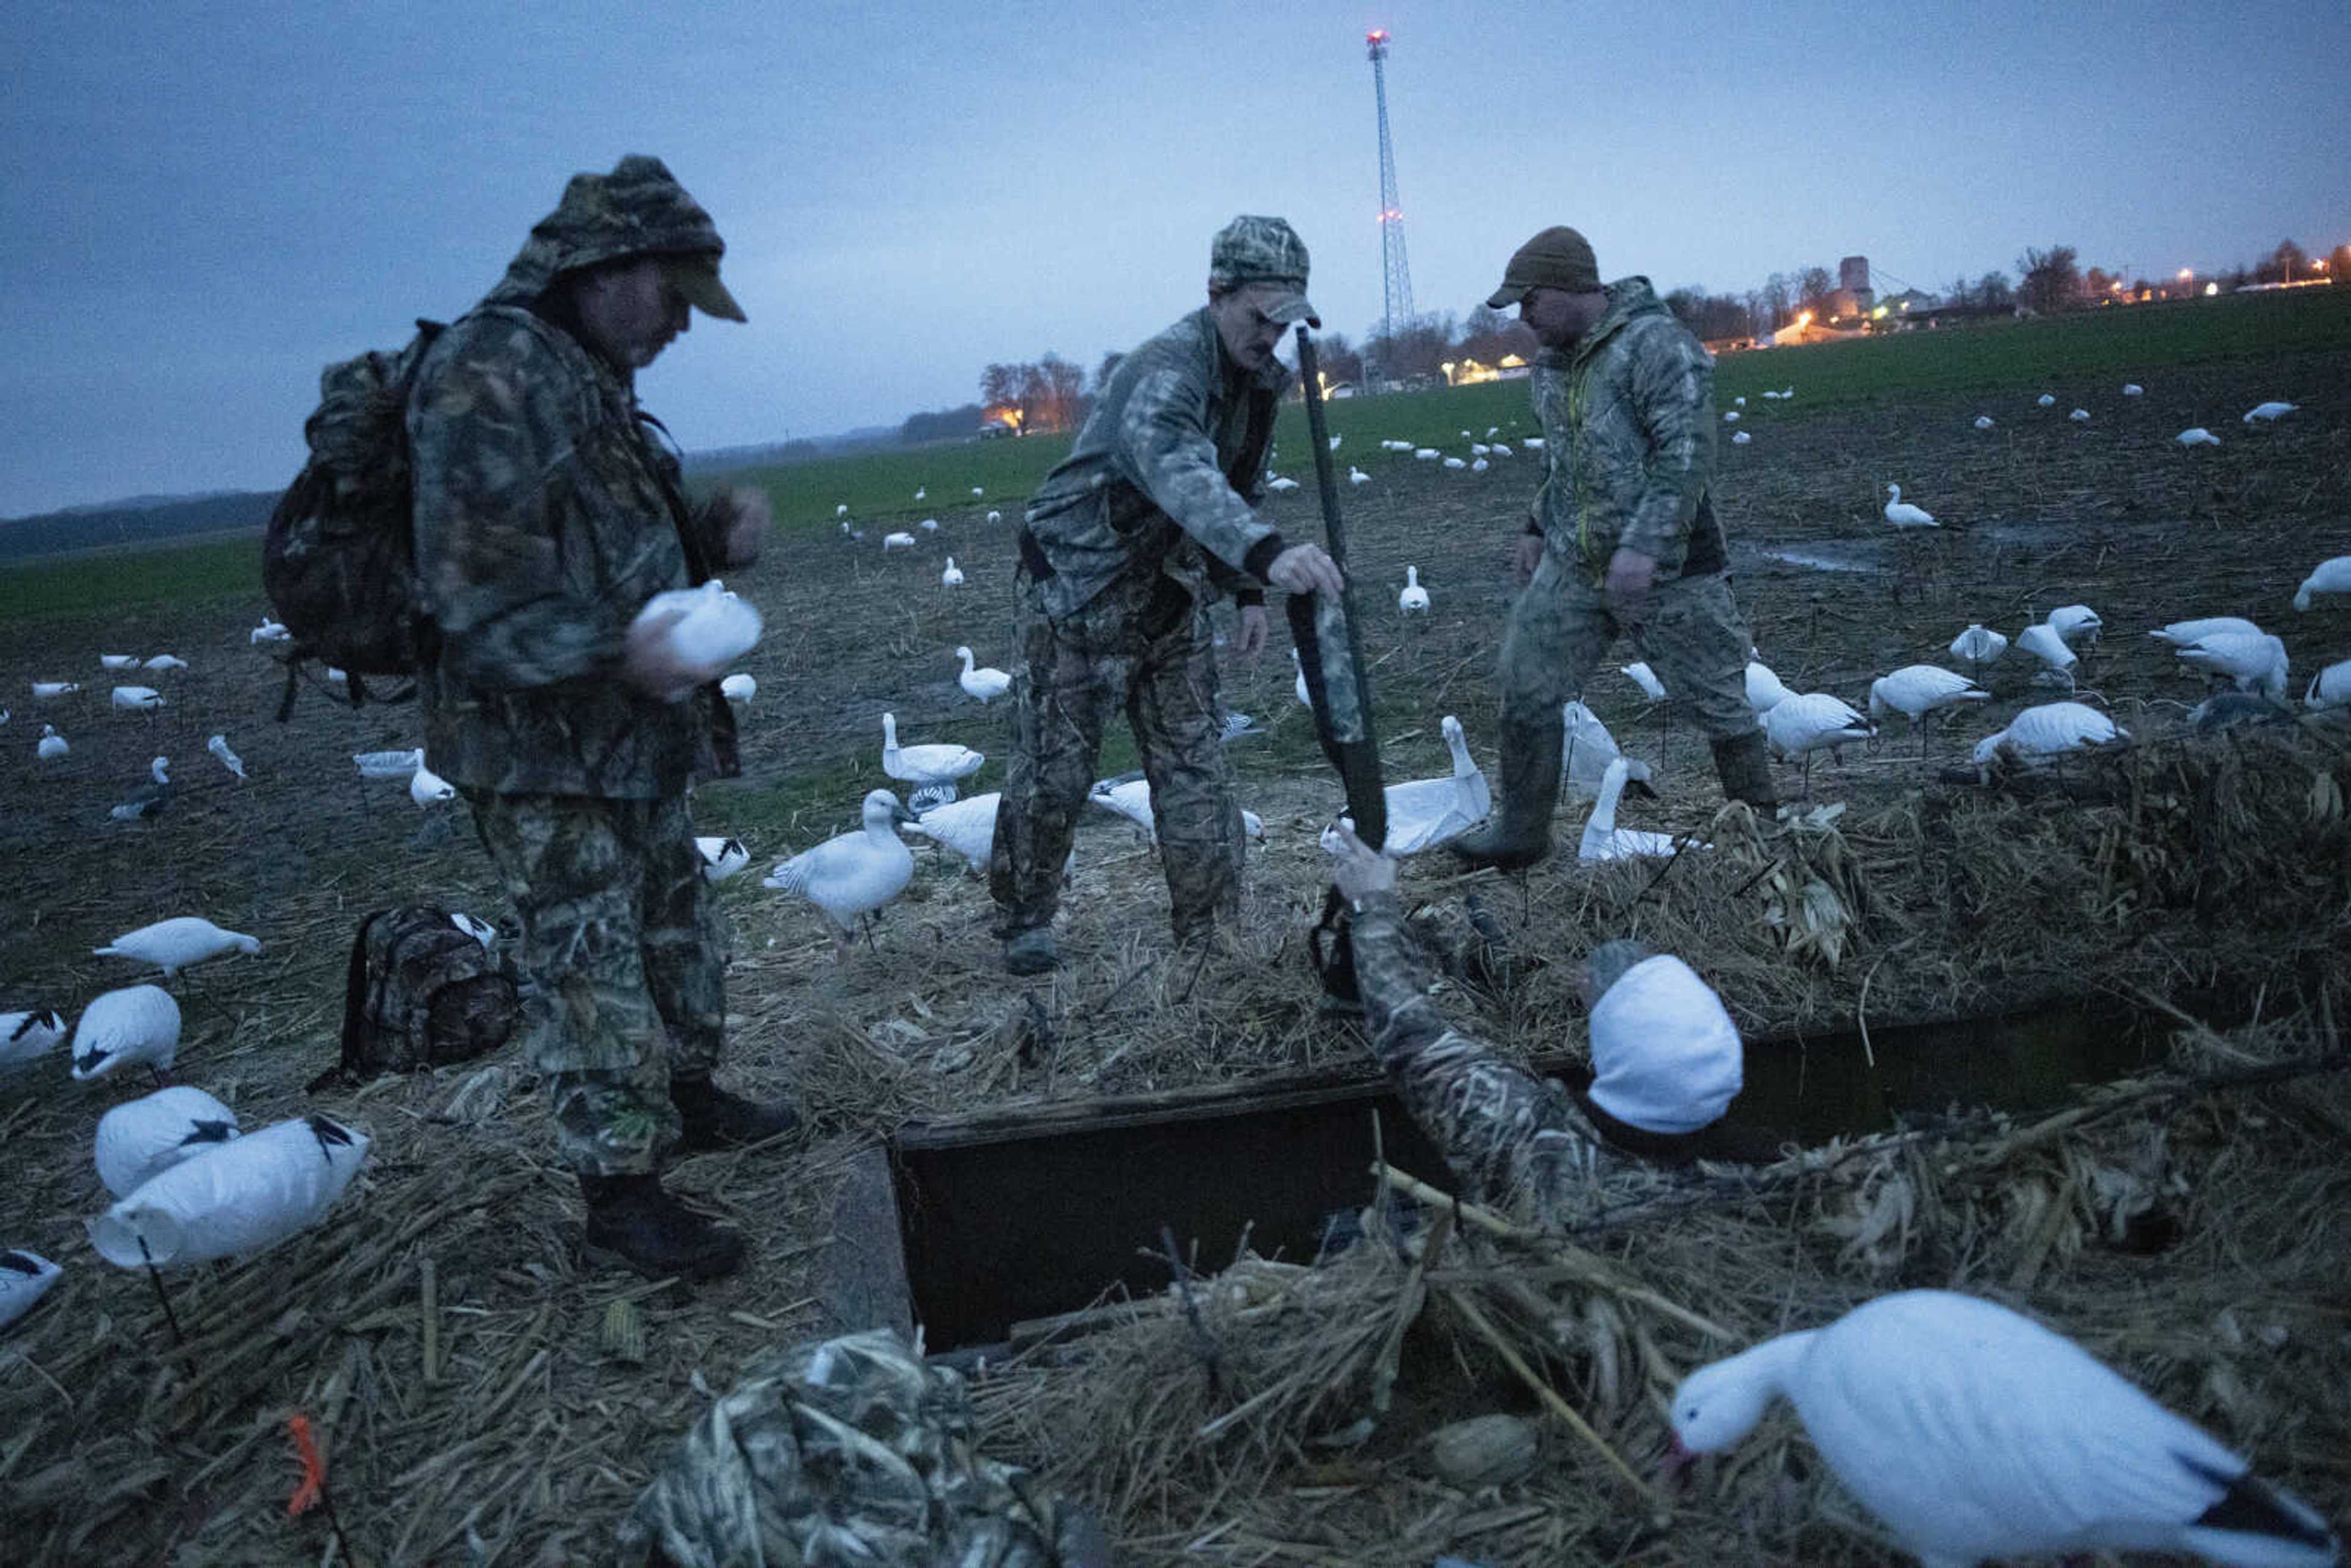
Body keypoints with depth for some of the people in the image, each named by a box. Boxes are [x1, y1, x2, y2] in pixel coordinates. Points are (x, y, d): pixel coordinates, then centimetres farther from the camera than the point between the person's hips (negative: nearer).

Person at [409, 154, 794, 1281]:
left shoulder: (593, 382, 13)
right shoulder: (485, 376, -19)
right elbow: (477, 596, -25)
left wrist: (715, 537, 0)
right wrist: (616, 650, -36)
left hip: (635, 742, 10)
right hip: (543, 759, -10)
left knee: (678, 925, 21)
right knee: (591, 970, -2)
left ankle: (686, 1093, 40)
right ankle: (619, 1188, 11)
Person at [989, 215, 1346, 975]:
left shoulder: (1260, 375, 1)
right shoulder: (1166, 370, -28)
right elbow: (1178, 472, -50)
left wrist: (1248, 590, 9)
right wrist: (1266, 552, -65)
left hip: (1170, 595, 7)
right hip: (1077, 592, -7)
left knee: (1194, 766, 5)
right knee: (1055, 766, 3)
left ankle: (1215, 931, 14)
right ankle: (1023, 918, 24)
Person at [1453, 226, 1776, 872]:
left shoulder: (1655, 343, -16)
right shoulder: (1552, 364, 11)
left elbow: (1688, 453, -24)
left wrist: (1643, 545, -30)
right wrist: (1537, 528, 22)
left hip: (1667, 569, -7)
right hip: (1572, 567, 7)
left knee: (1718, 702, 4)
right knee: (1526, 692, 5)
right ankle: (1522, 831, 19)